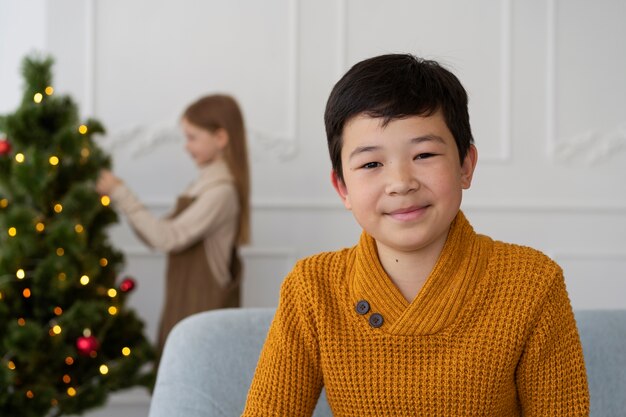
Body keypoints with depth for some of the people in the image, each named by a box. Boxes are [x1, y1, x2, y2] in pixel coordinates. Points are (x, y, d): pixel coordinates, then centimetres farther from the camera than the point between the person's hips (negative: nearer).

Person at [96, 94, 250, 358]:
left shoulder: (222, 190, -16)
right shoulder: (203, 184, 12)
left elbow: (169, 238, -22)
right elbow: (159, 237, 9)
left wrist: (122, 195, -18)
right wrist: (121, 198, -1)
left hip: (205, 309, -9)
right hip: (184, 306, 9)